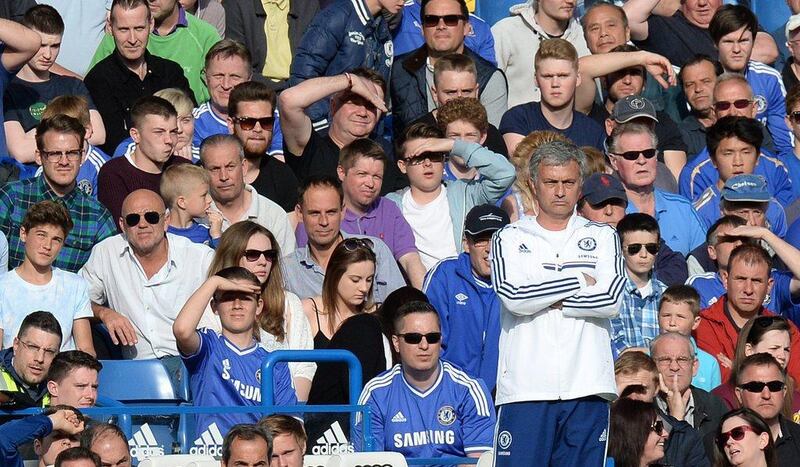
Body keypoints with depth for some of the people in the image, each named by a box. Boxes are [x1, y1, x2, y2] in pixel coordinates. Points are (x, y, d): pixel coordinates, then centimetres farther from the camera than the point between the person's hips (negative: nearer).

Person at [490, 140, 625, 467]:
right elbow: (514, 297, -8)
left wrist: (548, 300, -3)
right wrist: (579, 282, -1)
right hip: (525, 387, -1)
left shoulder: (602, 237, 14)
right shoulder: (510, 238, 11)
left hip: (586, 387, 1)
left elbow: (611, 299, -2)